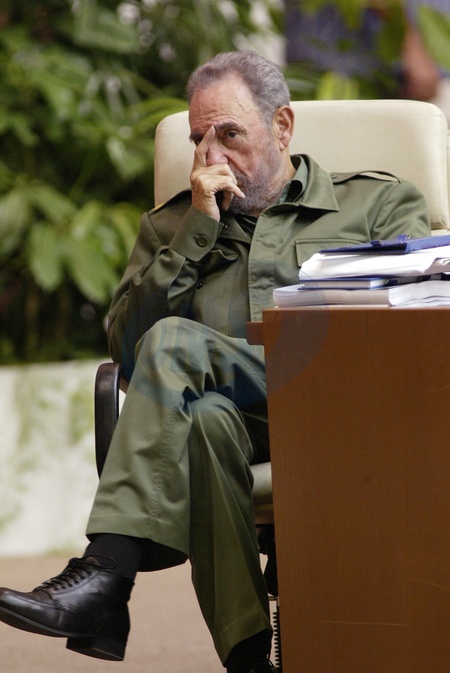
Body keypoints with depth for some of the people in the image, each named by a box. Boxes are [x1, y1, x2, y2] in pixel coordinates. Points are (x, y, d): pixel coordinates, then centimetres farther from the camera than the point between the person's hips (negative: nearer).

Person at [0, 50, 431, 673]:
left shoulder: (380, 202, 25)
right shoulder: (171, 226, 31)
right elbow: (125, 344, 15)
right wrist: (195, 232, 9)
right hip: (232, 407, 2)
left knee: (172, 343, -31)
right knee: (205, 418, -38)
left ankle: (106, 574, -39)